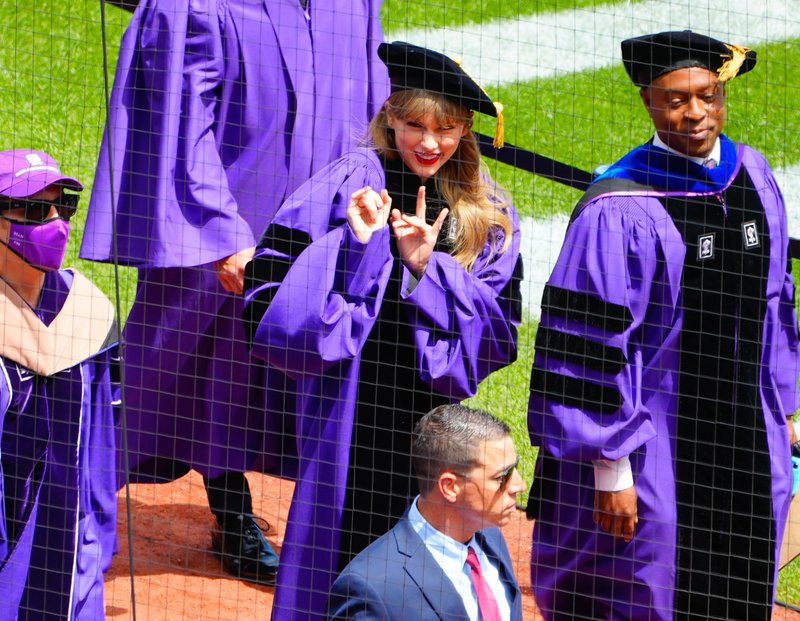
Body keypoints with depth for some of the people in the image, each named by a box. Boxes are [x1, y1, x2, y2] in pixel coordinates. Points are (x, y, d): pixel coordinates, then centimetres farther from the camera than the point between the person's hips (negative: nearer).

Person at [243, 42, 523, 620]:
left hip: (432, 418, 3)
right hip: (351, 414, -3)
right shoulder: (350, 184, -4)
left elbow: (499, 327, -1)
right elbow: (269, 282, -9)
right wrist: (355, 246, -20)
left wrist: (426, 268, -12)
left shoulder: (487, 217, 5)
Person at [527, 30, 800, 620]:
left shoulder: (752, 175, 2)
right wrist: (609, 469, -17)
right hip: (654, 454, -6)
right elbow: (591, 345, -18)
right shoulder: (619, 212, -19)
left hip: (747, 439, 6)